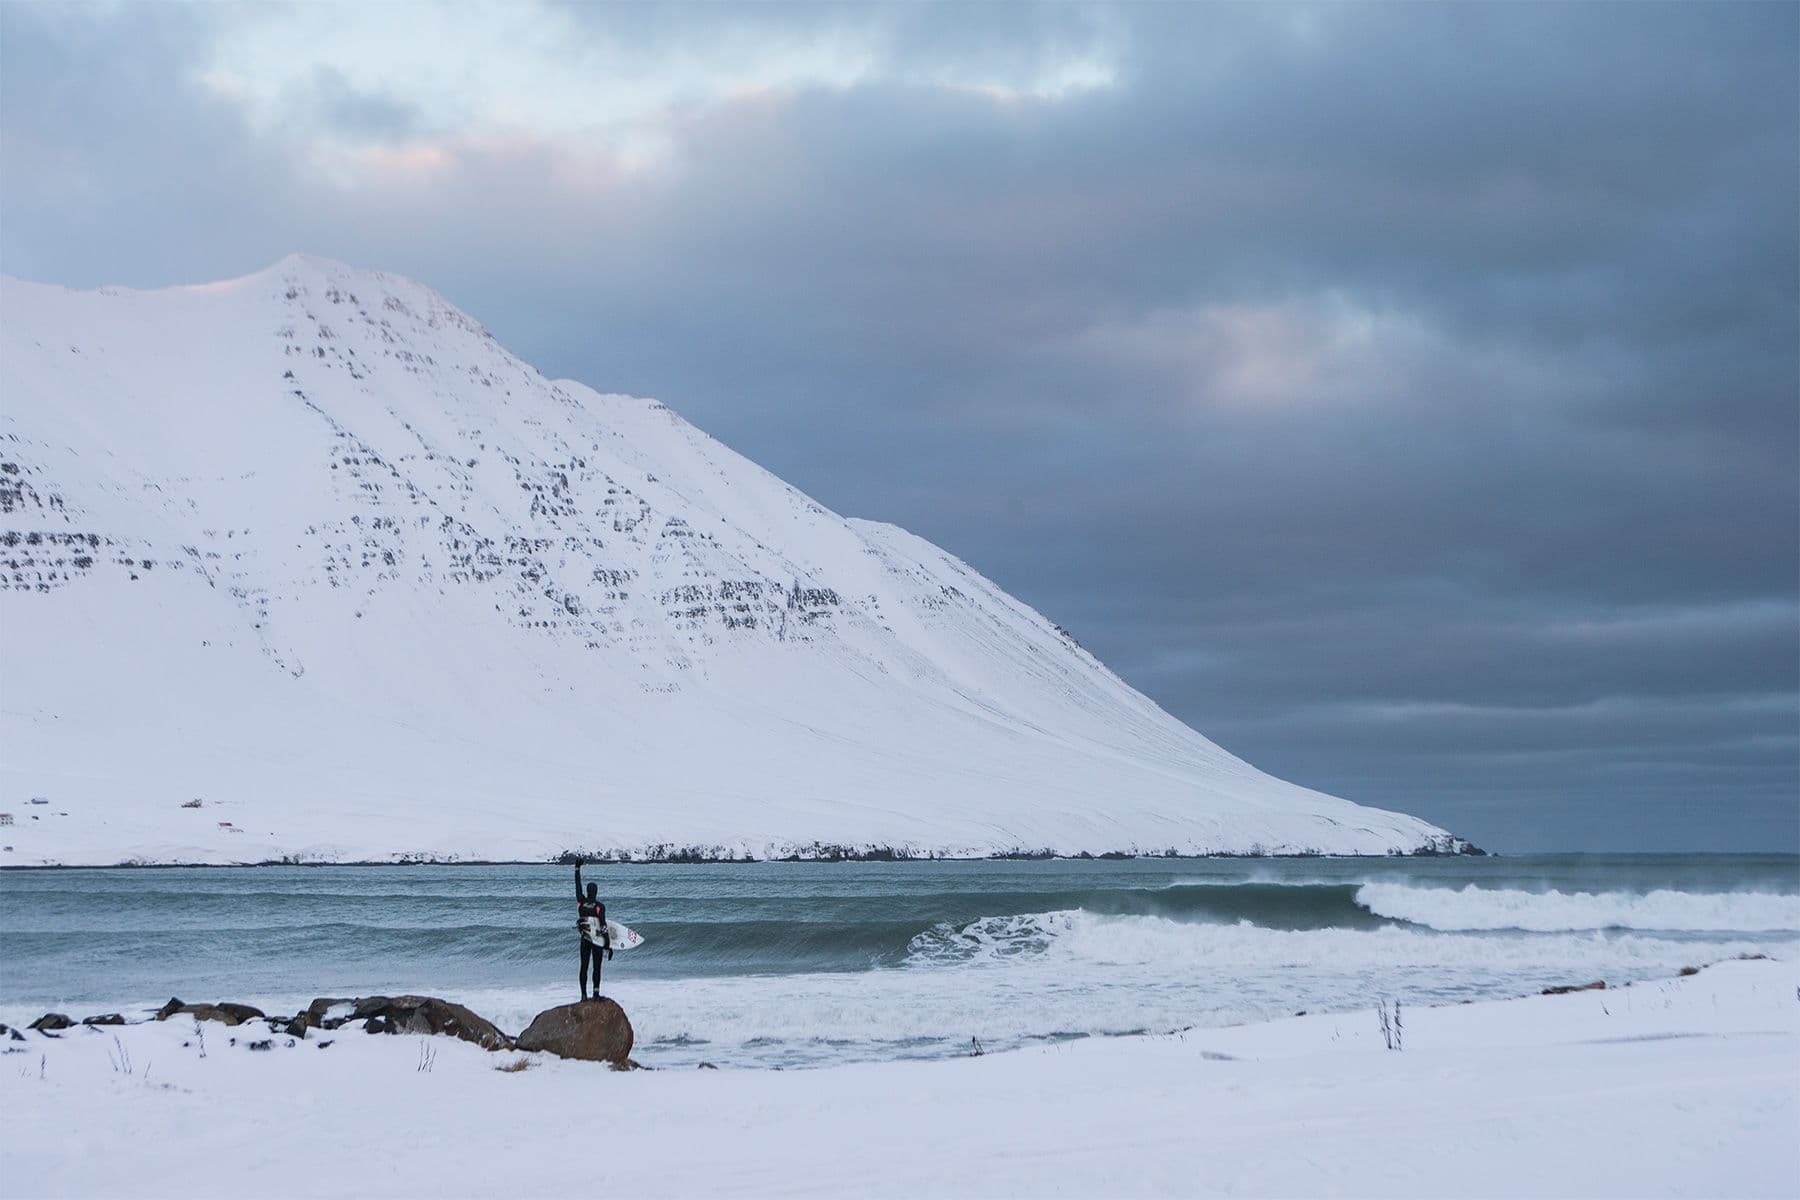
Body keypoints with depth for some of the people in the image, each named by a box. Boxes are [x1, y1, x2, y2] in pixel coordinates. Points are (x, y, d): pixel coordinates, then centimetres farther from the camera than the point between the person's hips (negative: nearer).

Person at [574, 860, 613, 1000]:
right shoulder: (599, 906, -15)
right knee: (596, 967, 4)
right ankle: (596, 993, 2)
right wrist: (608, 945, -13)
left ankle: (584, 994, 5)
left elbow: (577, 885, 8)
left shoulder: (581, 902, -5)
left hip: (584, 939, 3)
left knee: (584, 967, 7)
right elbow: (603, 926, -17)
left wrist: (577, 869, 18)